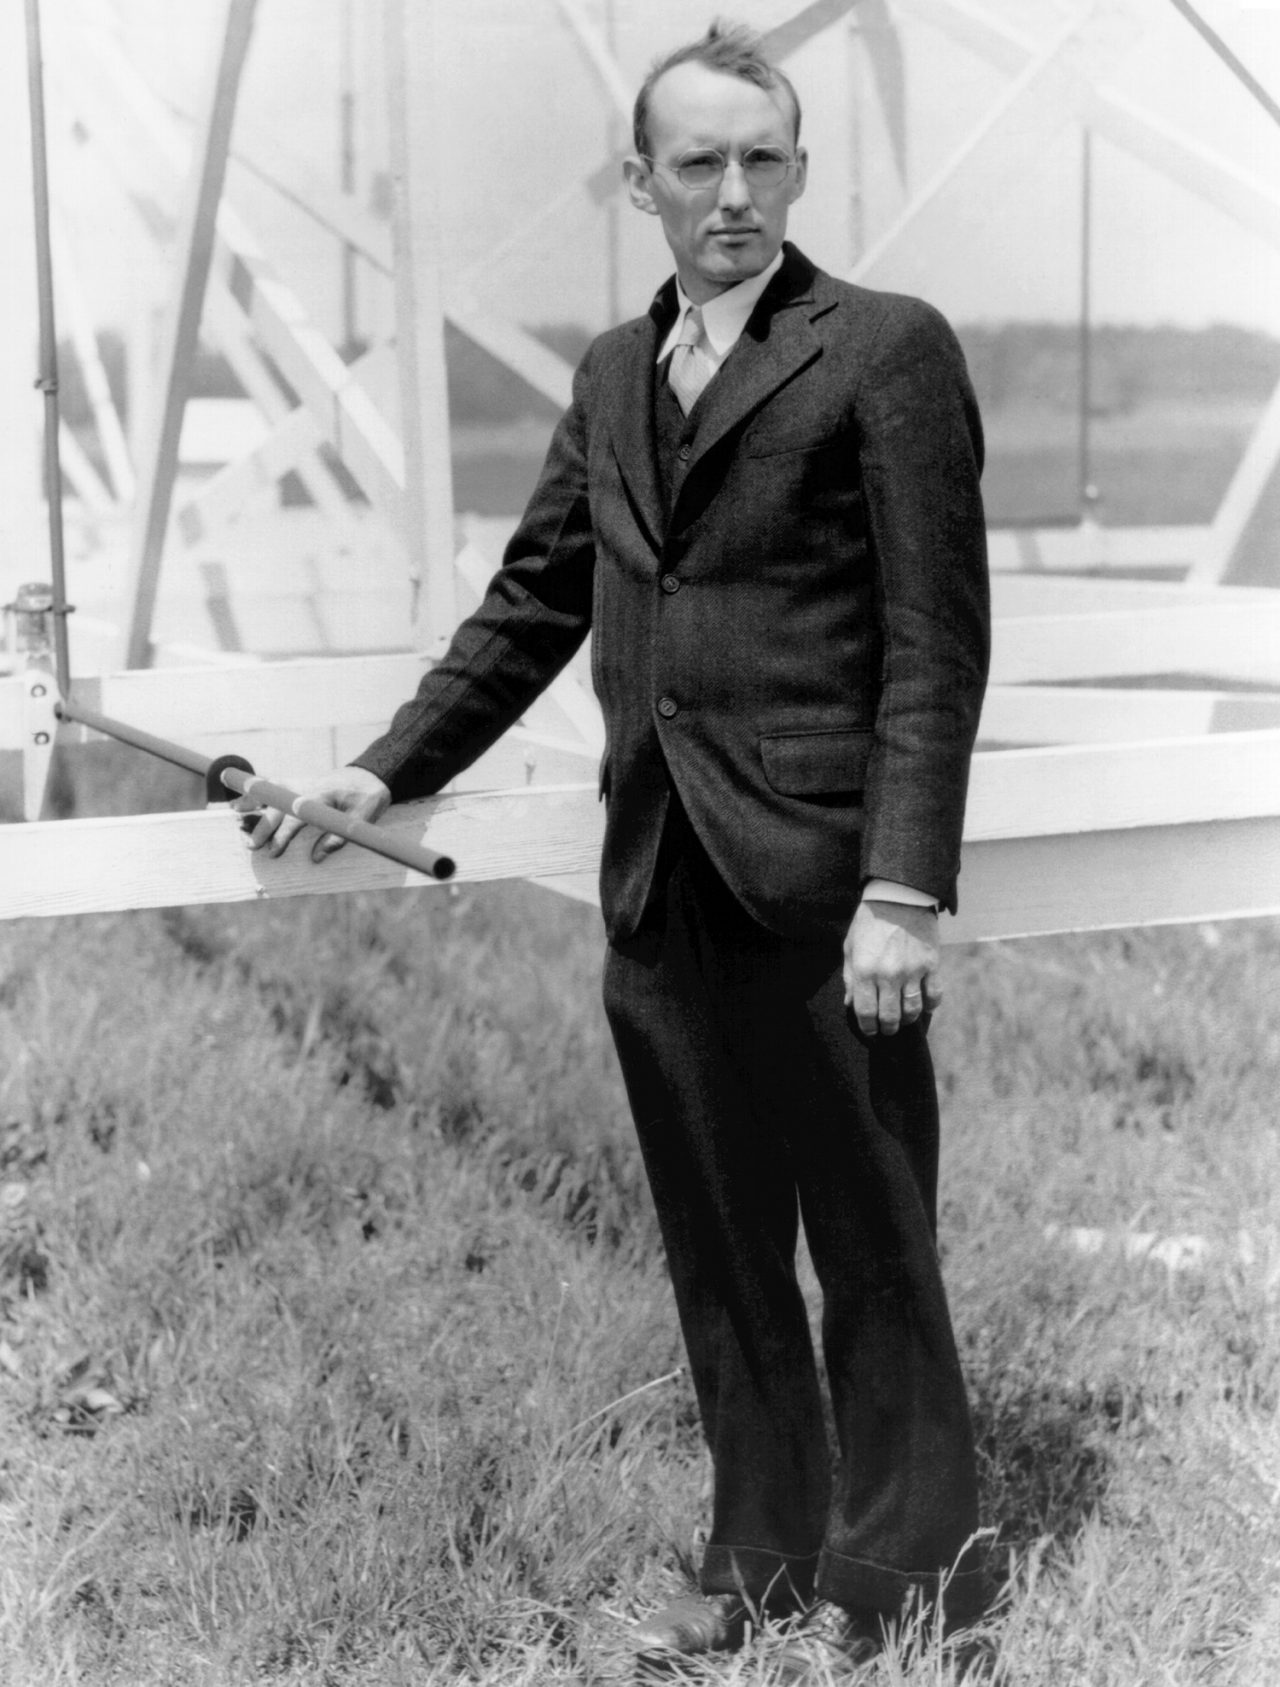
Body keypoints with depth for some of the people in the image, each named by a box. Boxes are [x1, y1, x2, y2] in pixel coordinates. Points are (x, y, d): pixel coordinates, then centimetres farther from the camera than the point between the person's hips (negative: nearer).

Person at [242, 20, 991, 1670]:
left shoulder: (885, 350, -5)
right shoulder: (612, 375, 15)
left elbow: (935, 645, -10)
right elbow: (532, 604, 20)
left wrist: (903, 893, -16)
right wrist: (388, 769, 11)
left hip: (819, 883, -6)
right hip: (661, 886, 6)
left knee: (871, 1243, 6)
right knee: (719, 1254, 14)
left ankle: (902, 1567, 22)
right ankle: (762, 1563, 28)